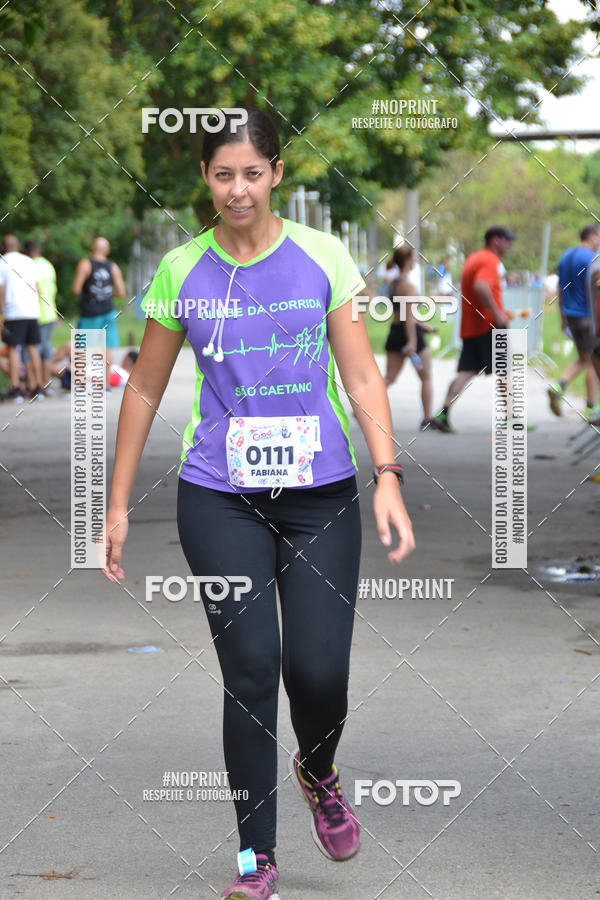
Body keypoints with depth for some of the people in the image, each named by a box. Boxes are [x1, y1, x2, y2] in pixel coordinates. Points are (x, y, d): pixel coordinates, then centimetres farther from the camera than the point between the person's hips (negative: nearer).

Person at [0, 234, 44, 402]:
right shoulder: (29, 262, 13)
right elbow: (37, 289, 14)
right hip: (32, 311, 5)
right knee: (33, 348, 9)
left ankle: (15, 388, -9)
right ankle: (38, 387, 9)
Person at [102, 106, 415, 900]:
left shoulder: (323, 256, 1)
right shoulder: (181, 271, 3)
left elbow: (361, 373, 1)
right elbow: (145, 389, 10)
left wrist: (388, 477, -9)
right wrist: (118, 504, 9)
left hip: (321, 494, 0)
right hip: (220, 499, 0)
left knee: (320, 670, -5)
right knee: (250, 671, -4)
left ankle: (318, 773, 31)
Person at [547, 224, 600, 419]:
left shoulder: (566, 256, 10)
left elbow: (561, 289, 15)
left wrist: (563, 318, 20)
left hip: (571, 315, 8)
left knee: (583, 360, 16)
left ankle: (558, 388, -6)